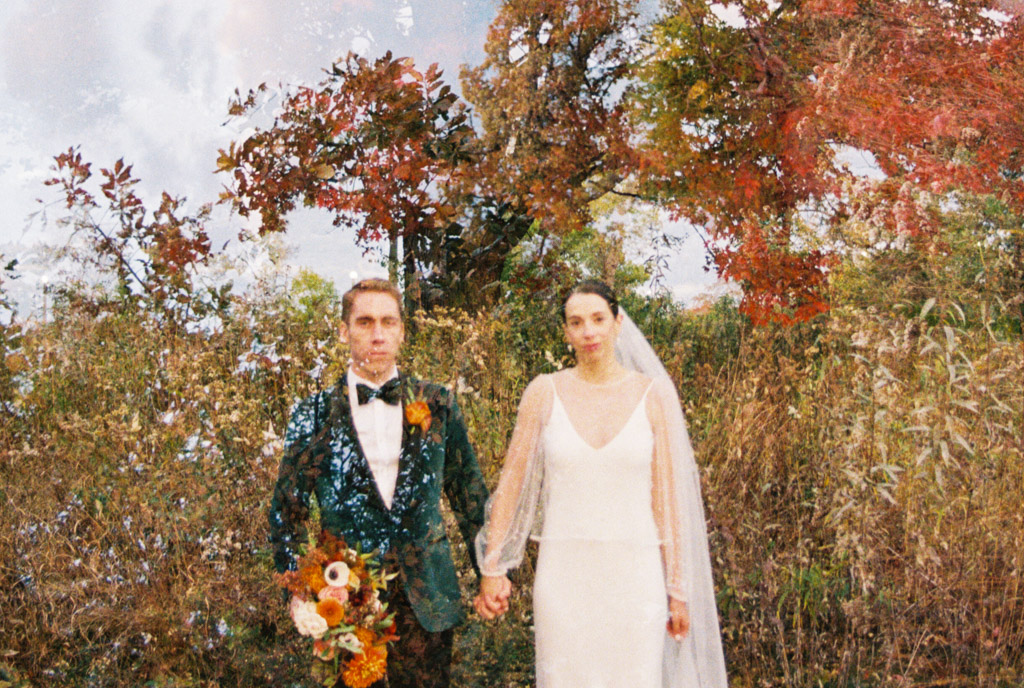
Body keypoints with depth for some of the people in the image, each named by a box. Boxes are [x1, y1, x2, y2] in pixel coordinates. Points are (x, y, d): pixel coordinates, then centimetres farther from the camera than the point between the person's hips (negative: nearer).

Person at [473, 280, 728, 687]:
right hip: (564, 577, 0)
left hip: (634, 577, 0)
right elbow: (511, 483, 7)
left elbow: (667, 498, 3)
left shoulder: (653, 395, 2)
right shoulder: (545, 393, 2)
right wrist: (491, 569, 6)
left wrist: (678, 590, 4)